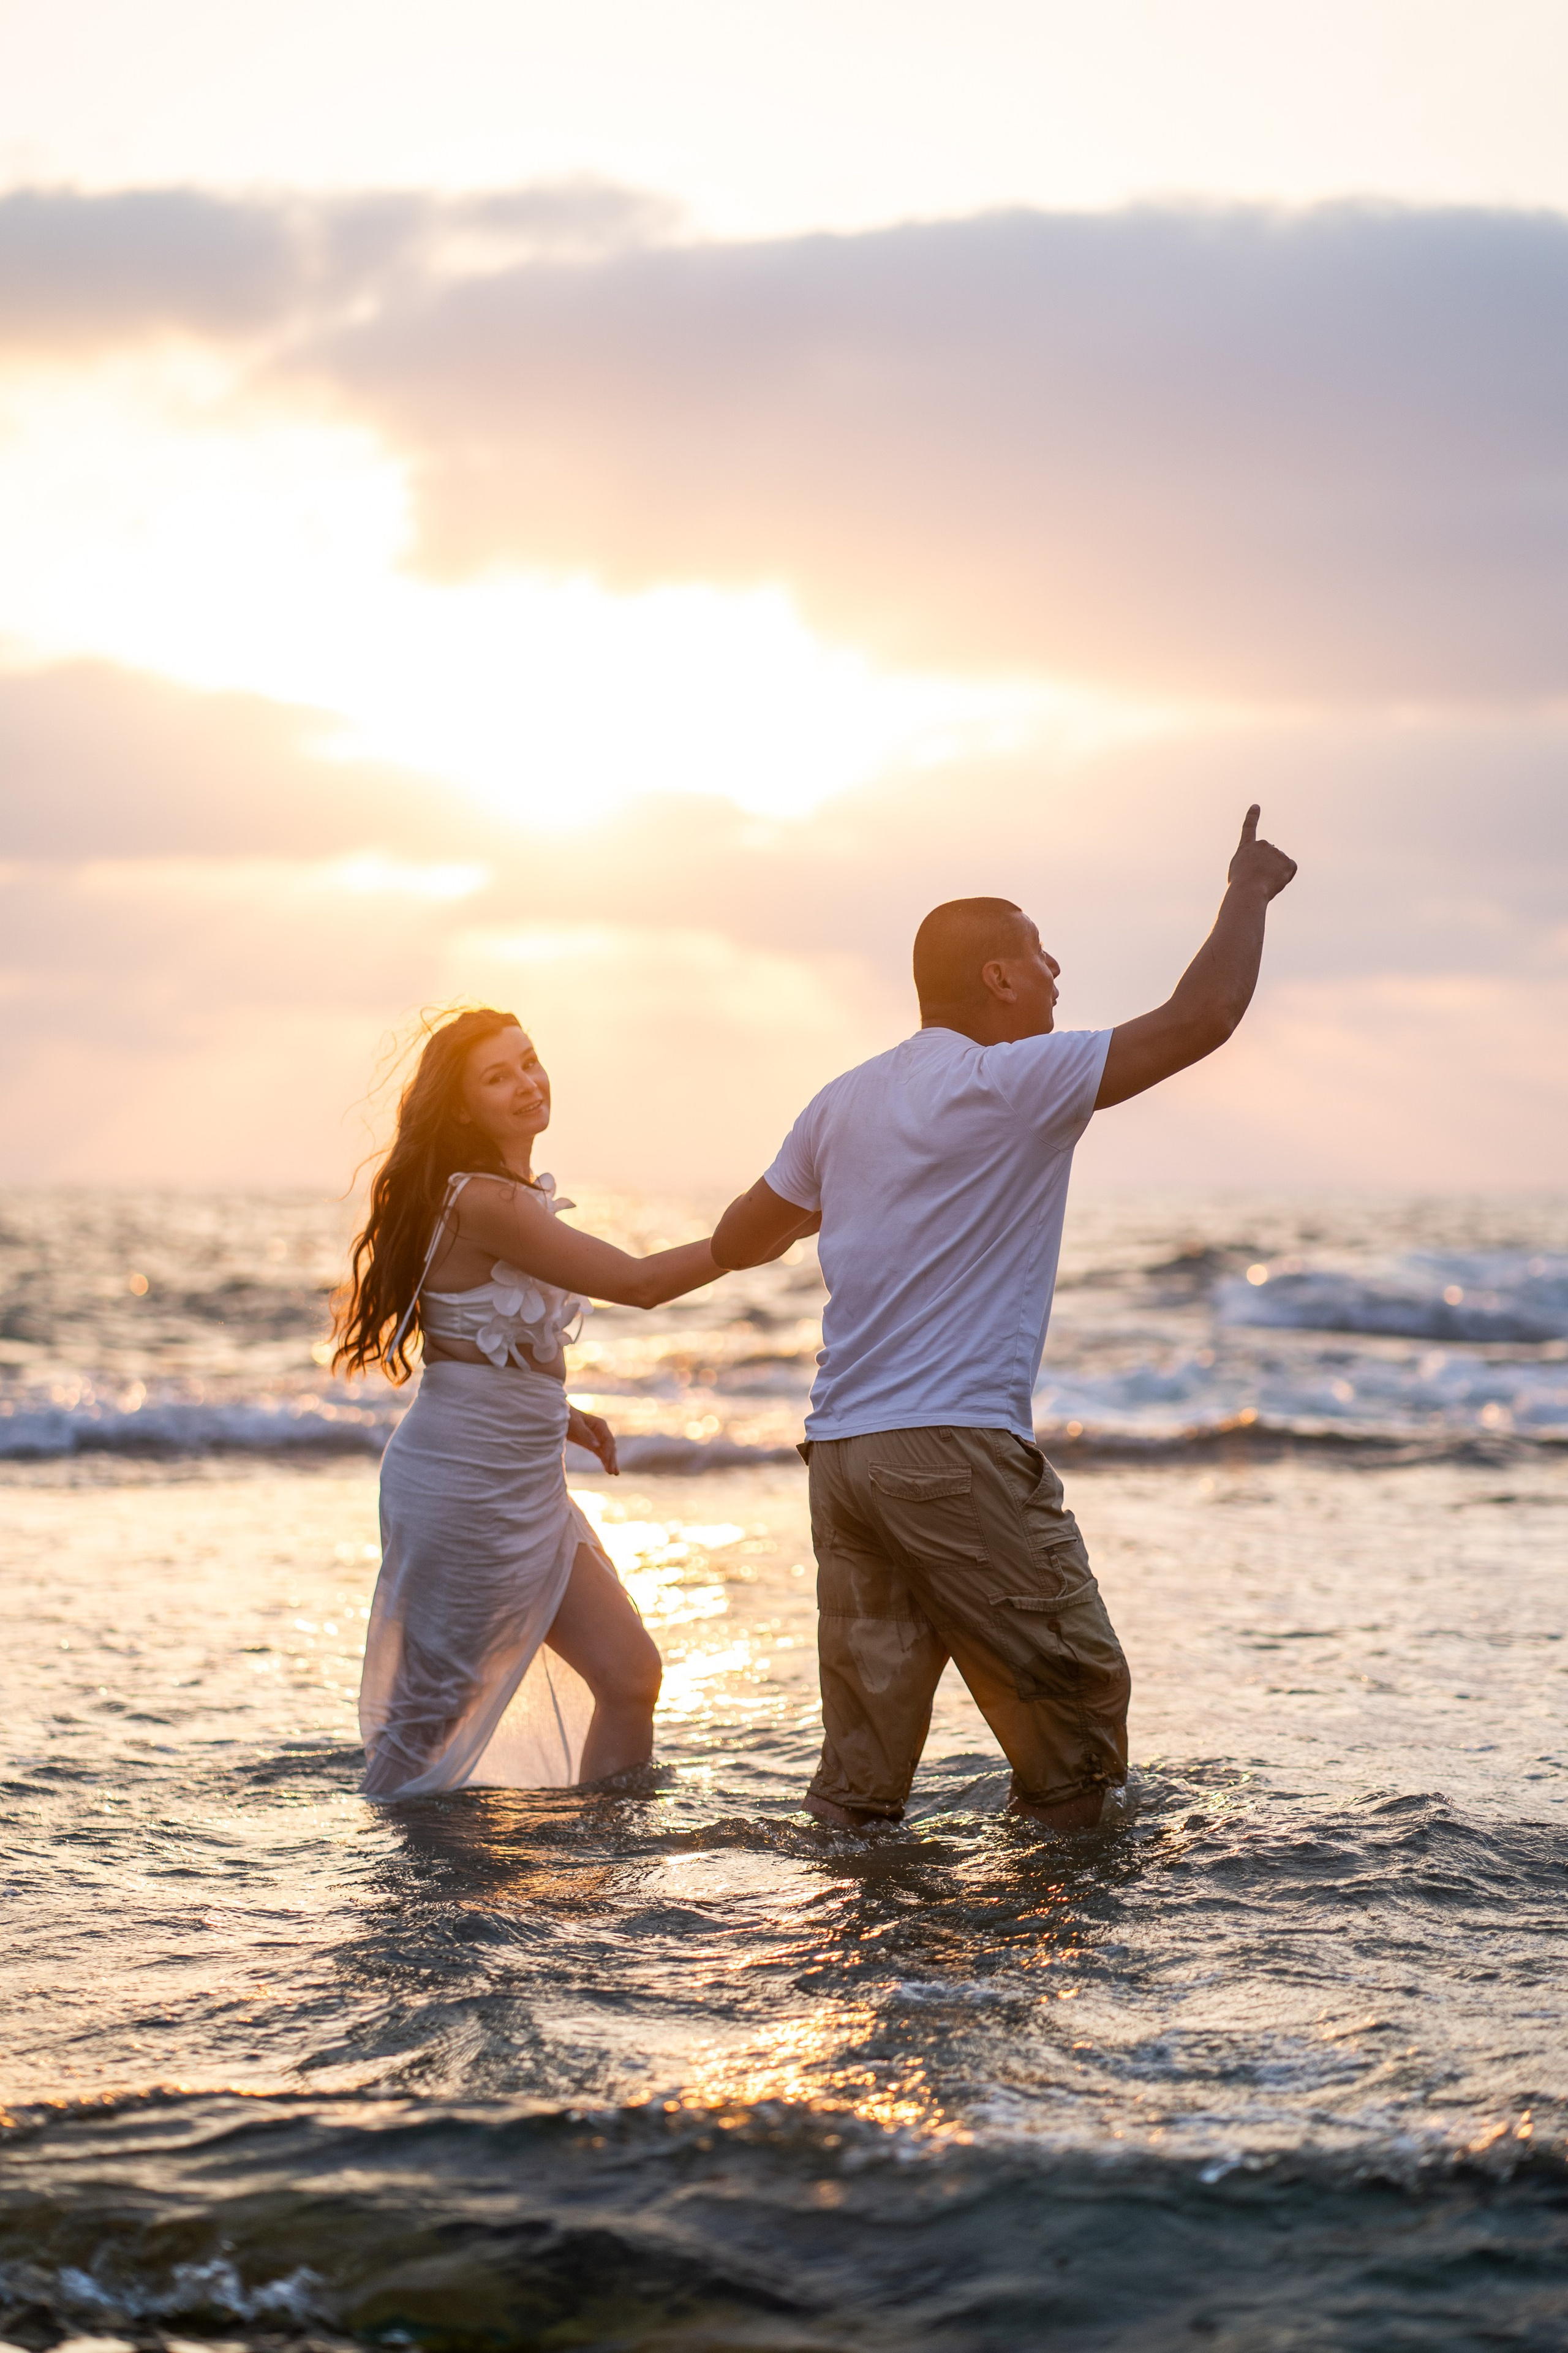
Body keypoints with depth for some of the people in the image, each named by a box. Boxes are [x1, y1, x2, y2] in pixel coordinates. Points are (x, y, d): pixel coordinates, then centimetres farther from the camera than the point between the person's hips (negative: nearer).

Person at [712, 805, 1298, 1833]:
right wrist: (1249, 895, 9)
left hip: (840, 1453, 7)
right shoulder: (1014, 1085, -6)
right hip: (958, 1449, -7)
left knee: (870, 1721, 8)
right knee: (1077, 1689, 4)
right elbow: (1203, 1016, -7)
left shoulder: (843, 1105, 14)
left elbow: (738, 1241, 24)